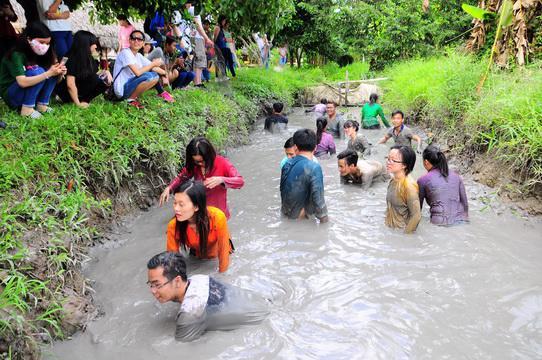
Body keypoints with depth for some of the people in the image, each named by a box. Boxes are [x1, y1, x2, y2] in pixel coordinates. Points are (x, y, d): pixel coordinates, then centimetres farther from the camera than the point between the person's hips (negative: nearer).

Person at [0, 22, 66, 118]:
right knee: (37, 72, -29)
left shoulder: (38, 53, -1)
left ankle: (42, 104, -11)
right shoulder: (17, 55, -22)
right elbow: (22, 82, -34)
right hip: (11, 95, -6)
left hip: (31, 93, 6)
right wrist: (49, 73, -39)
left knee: (52, 72, -13)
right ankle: (27, 108, -22)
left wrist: (58, 72, -25)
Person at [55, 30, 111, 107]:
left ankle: (84, 100, -4)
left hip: (81, 89, 8)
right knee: (94, 79, -24)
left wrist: (105, 72, -11)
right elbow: (70, 85, -25)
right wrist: (78, 104, -24)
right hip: (67, 93, -8)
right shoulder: (72, 60, -21)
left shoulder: (89, 59, 2)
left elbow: (94, 77, 9)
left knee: (105, 81, -11)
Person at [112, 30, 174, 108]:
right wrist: (153, 64, -13)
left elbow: (154, 68, 8)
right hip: (122, 90, -9)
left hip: (130, 85, 9)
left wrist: (164, 73, -8)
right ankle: (131, 99, -15)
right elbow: (137, 72, -24)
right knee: (151, 76, -30)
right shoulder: (125, 53, -14)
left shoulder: (139, 56, 11)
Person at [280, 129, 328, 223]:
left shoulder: (287, 163, -2)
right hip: (298, 216, -7)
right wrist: (324, 219, -11)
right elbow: (318, 198, -23)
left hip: (285, 211, 7)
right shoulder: (314, 168, -23)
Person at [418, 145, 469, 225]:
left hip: (440, 224, -5)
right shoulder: (456, 176, 12)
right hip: (461, 222, 5)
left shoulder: (423, 180, 3)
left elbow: (418, 207, 11)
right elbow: (465, 203, 16)